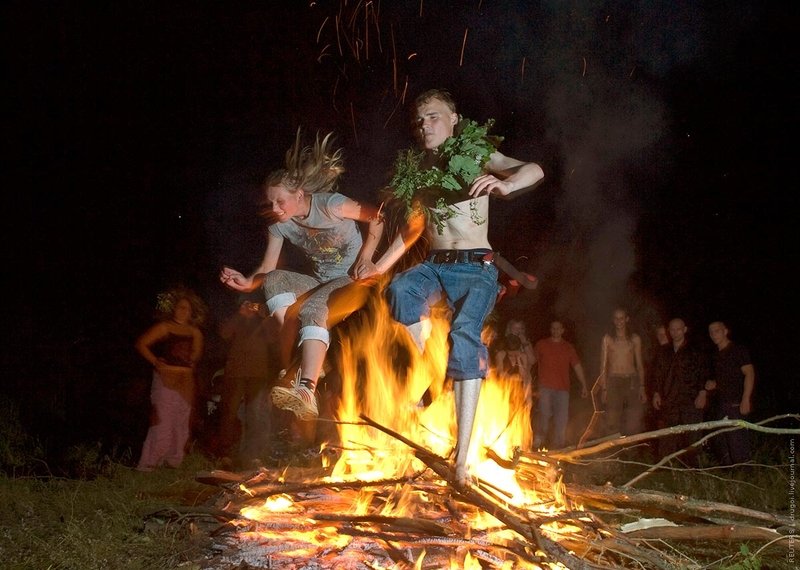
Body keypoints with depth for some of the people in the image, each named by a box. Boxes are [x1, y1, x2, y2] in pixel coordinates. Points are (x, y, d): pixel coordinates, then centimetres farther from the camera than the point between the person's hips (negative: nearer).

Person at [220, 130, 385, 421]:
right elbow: (266, 271, -4)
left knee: (312, 309, -36)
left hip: (351, 281, -6)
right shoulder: (279, 225, -2)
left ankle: (306, 391, -53)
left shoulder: (330, 205, -18)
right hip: (318, 282, 6)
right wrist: (247, 282, -26)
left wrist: (366, 257, -15)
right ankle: (296, 366, -34)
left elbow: (376, 217, -8)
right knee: (274, 280, -23)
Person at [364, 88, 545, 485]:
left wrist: (503, 185, -32)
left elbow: (534, 170, -11)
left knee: (464, 335, -28)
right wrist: (378, 266, 24)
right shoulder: (418, 169, 17)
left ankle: (462, 455, -33)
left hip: (474, 267, -4)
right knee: (400, 290, -31)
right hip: (434, 266, 4)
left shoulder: (477, 156, 2)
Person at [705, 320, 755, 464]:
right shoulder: (715, 354, 17)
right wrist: (713, 384, 6)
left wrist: (746, 400, -19)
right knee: (718, 442, 9)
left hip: (735, 403, -8)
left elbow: (749, 373, -11)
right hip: (719, 403, 8)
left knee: (737, 440, -10)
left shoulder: (738, 350, -5)